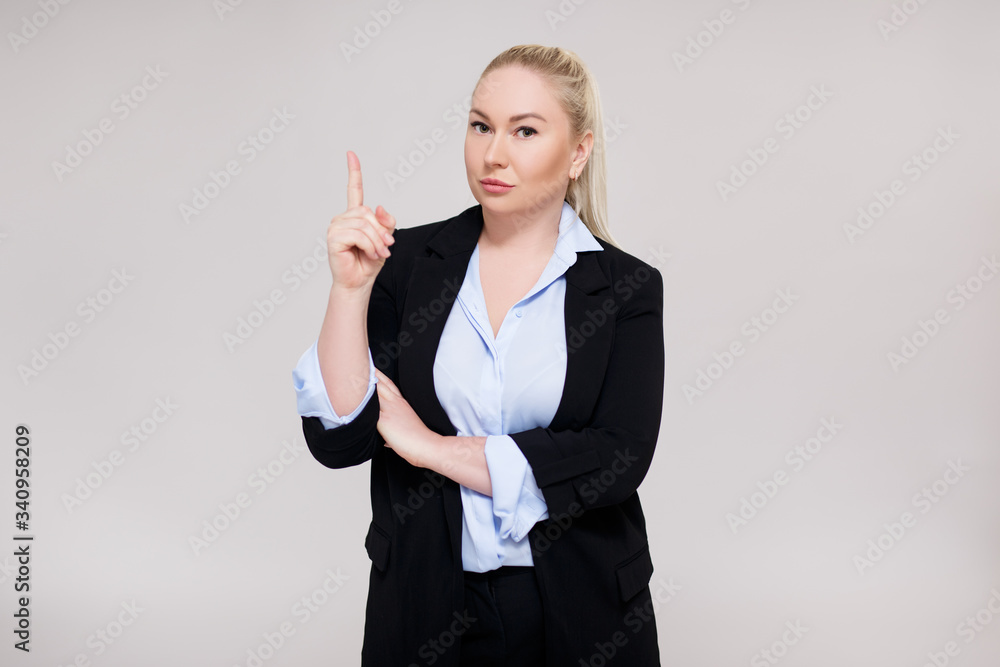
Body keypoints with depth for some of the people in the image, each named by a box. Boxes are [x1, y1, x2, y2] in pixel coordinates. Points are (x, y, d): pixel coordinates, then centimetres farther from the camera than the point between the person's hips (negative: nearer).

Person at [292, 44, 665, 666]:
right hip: (425, 611, 1)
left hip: (579, 614, -1)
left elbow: (616, 462, -18)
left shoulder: (629, 288, -6)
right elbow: (338, 440, -9)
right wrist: (351, 288, -20)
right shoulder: (409, 261, -3)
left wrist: (435, 448, -15)